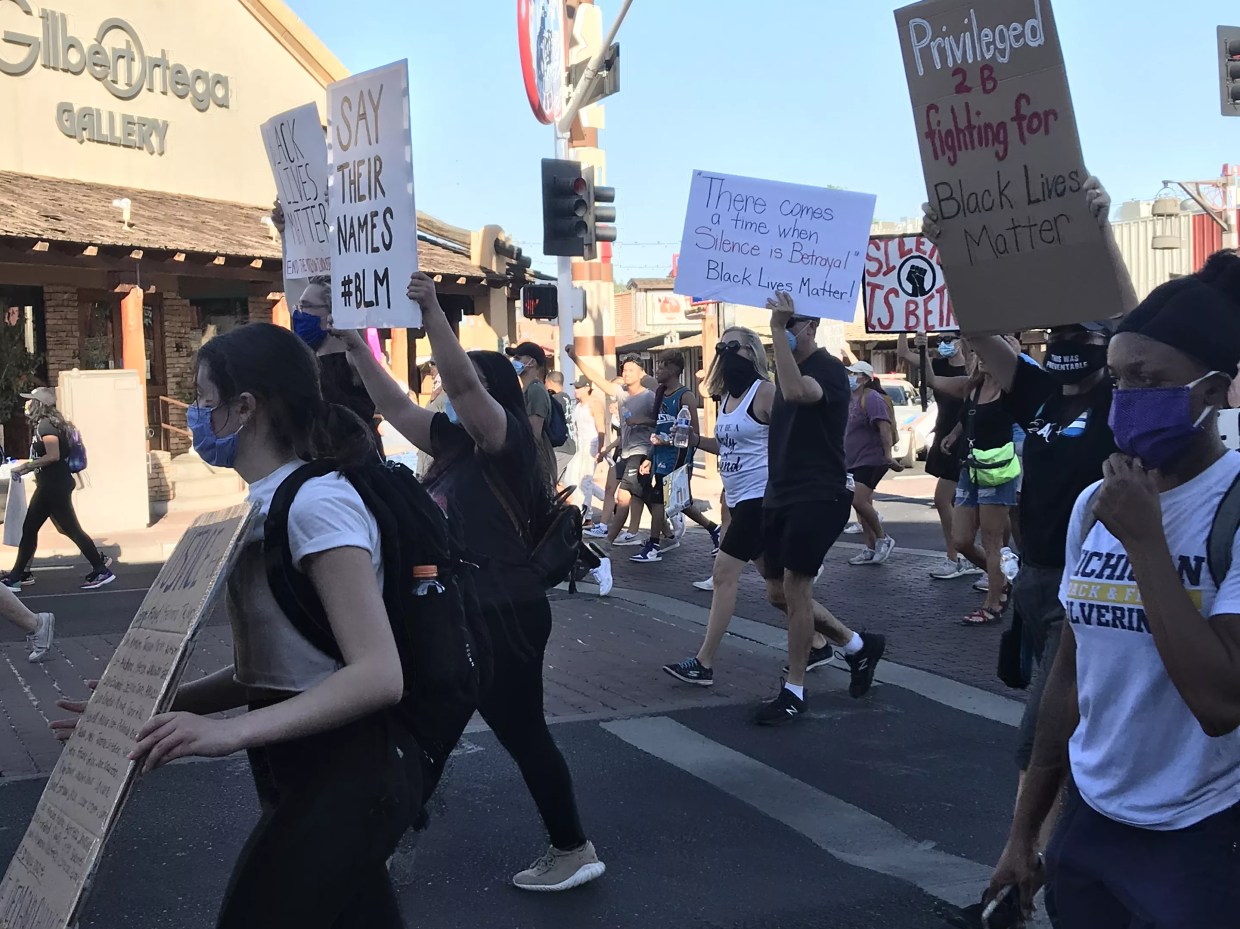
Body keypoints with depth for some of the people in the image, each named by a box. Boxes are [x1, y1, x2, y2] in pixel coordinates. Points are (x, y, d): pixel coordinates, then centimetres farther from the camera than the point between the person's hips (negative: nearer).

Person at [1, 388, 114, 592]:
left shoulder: (45, 425, -14)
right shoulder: (44, 424, 15)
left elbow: (53, 455, -23)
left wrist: (26, 466, -16)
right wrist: (27, 466, 15)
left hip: (55, 486, -10)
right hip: (49, 486, 10)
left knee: (71, 529, -5)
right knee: (28, 529, 11)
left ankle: (102, 571, 2)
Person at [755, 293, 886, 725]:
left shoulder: (828, 369, -13)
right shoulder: (786, 367, 13)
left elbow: (796, 392, -37)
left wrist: (780, 329, -36)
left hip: (818, 498, -9)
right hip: (781, 495, 9)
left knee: (794, 588, -8)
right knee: (778, 593, 10)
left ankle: (794, 693, 4)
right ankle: (859, 645, 28)